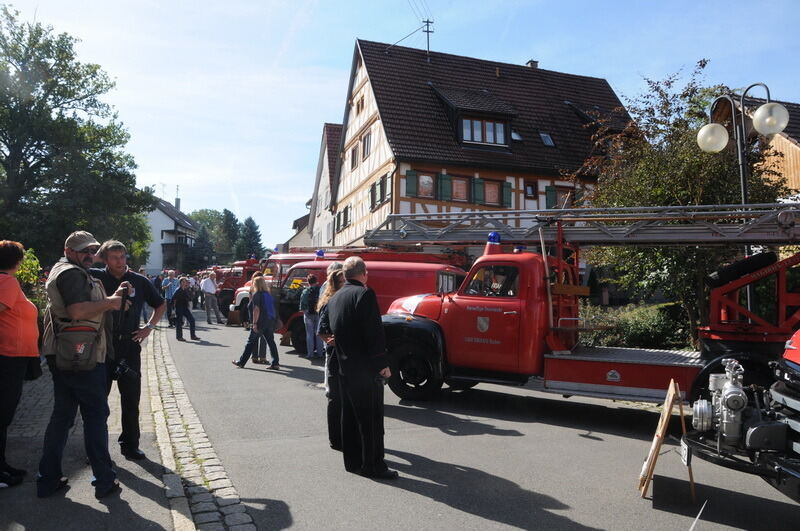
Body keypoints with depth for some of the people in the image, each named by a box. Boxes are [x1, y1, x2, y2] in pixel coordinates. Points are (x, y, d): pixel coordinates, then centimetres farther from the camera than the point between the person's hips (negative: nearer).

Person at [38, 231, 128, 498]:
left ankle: (49, 479, 22)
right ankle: (104, 480, 5)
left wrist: (112, 299, 11)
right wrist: (110, 302, -13)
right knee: (96, 414, -2)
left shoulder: (62, 271, 21)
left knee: (62, 414, 15)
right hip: (80, 357, -10)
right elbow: (78, 310, -25)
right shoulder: (72, 273, -13)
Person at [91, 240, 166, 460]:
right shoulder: (95, 277, -1)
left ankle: (130, 444, 21)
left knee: (131, 399, 8)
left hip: (129, 345, 1)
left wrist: (149, 326, 4)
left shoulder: (140, 281, 4)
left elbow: (161, 305, 16)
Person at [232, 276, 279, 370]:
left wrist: (254, 323, -16)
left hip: (260, 322, -6)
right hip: (270, 322, 6)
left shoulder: (257, 295, -10)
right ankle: (275, 364, 3)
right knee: (271, 342, 6)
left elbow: (256, 310, -16)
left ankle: (241, 362, 13)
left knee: (251, 343, 3)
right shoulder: (268, 294, 12)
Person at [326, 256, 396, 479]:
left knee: (350, 415, 15)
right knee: (372, 418, -1)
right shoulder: (364, 294, -14)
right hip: (365, 367, -8)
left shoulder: (334, 298, 12)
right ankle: (373, 465, 5)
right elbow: (374, 333, -18)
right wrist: (383, 363, -15)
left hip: (345, 366, 8)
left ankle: (352, 461, 23)